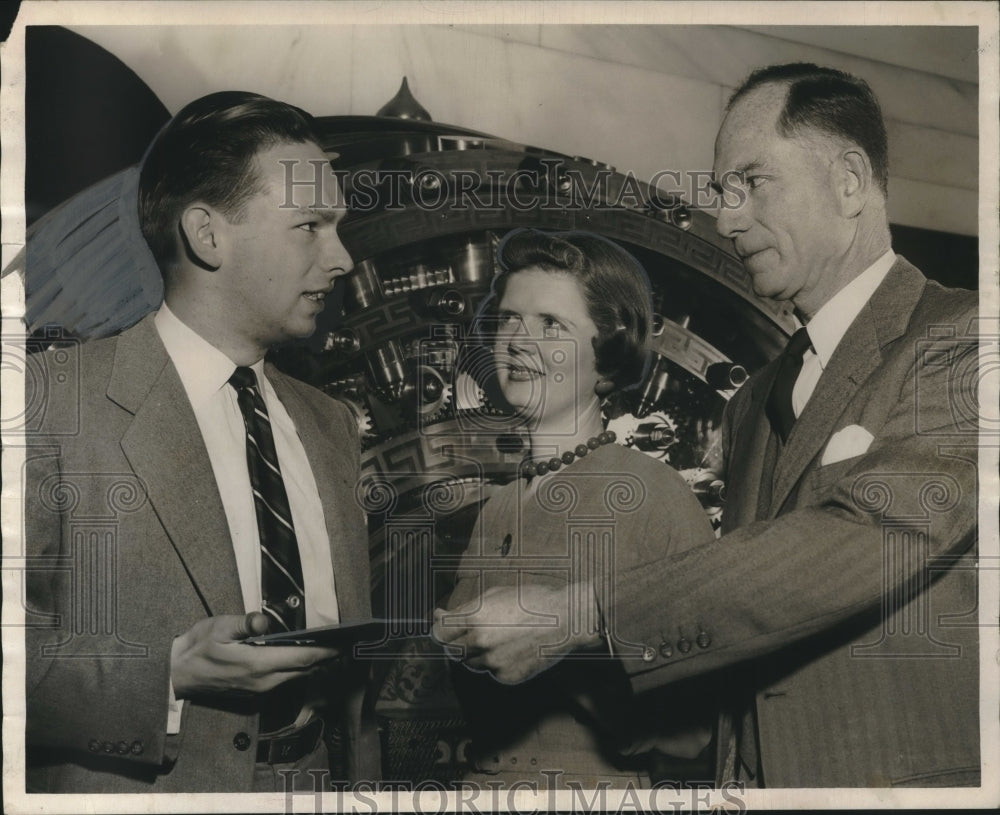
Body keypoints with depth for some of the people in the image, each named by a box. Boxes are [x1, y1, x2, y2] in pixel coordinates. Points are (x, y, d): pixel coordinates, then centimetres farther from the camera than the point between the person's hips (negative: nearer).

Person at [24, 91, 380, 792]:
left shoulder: (332, 427, 7)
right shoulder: (57, 403, -13)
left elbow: (350, 666, 10)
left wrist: (366, 781, 3)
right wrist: (169, 674, -27)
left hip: (321, 784, 6)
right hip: (140, 791, -5)